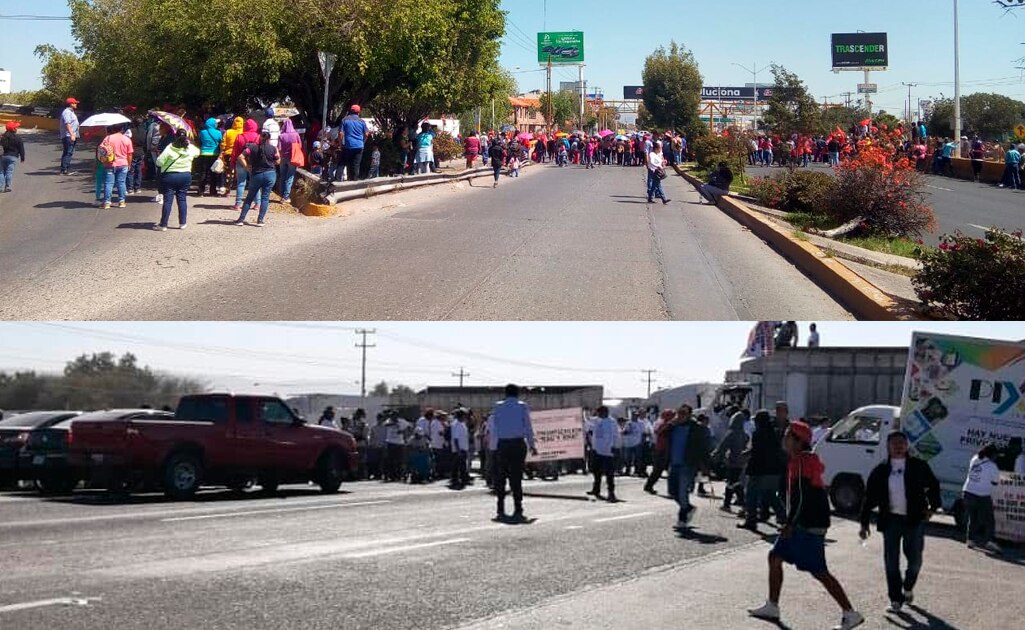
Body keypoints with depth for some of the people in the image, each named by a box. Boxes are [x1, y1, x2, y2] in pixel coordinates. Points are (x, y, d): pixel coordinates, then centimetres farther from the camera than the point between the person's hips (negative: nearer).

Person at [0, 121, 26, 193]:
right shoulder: (17, 139, -7)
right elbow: (21, 149, -4)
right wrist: (22, 158, 5)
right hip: (12, 157, -3)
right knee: (9, 172, -2)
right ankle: (8, 187, -6)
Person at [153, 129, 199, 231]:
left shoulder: (170, 148, -14)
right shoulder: (191, 148, -2)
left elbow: (159, 162, -14)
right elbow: (197, 152, 22)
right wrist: (188, 142, 27)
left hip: (170, 176, -3)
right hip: (185, 176, 3)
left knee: (167, 200, 0)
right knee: (182, 199, 12)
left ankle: (163, 225, 2)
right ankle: (182, 223, 14)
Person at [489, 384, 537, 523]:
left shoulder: (498, 406, 6)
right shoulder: (522, 406, 2)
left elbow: (494, 428, 4)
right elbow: (528, 427, 0)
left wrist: (493, 447, 8)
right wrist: (532, 445, 5)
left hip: (502, 445, 1)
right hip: (518, 444, -1)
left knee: (500, 478, 7)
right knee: (516, 477, 1)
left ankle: (501, 511, 6)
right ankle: (518, 509, -4)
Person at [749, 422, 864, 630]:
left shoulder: (801, 462, -16)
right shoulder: (807, 460, 15)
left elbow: (801, 496, -22)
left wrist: (790, 524, -21)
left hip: (809, 526, -11)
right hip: (803, 524, 11)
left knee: (819, 572, -7)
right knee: (775, 557, 14)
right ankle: (772, 607, 20)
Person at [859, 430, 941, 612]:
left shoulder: (919, 466, 1)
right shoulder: (880, 471, 3)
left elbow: (933, 486, 11)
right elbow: (869, 498, 5)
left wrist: (933, 507, -3)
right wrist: (864, 523, 2)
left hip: (914, 520, -1)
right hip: (891, 520, 1)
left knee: (915, 559, 4)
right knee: (891, 561, 0)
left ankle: (908, 588, 33)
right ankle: (896, 600, 8)